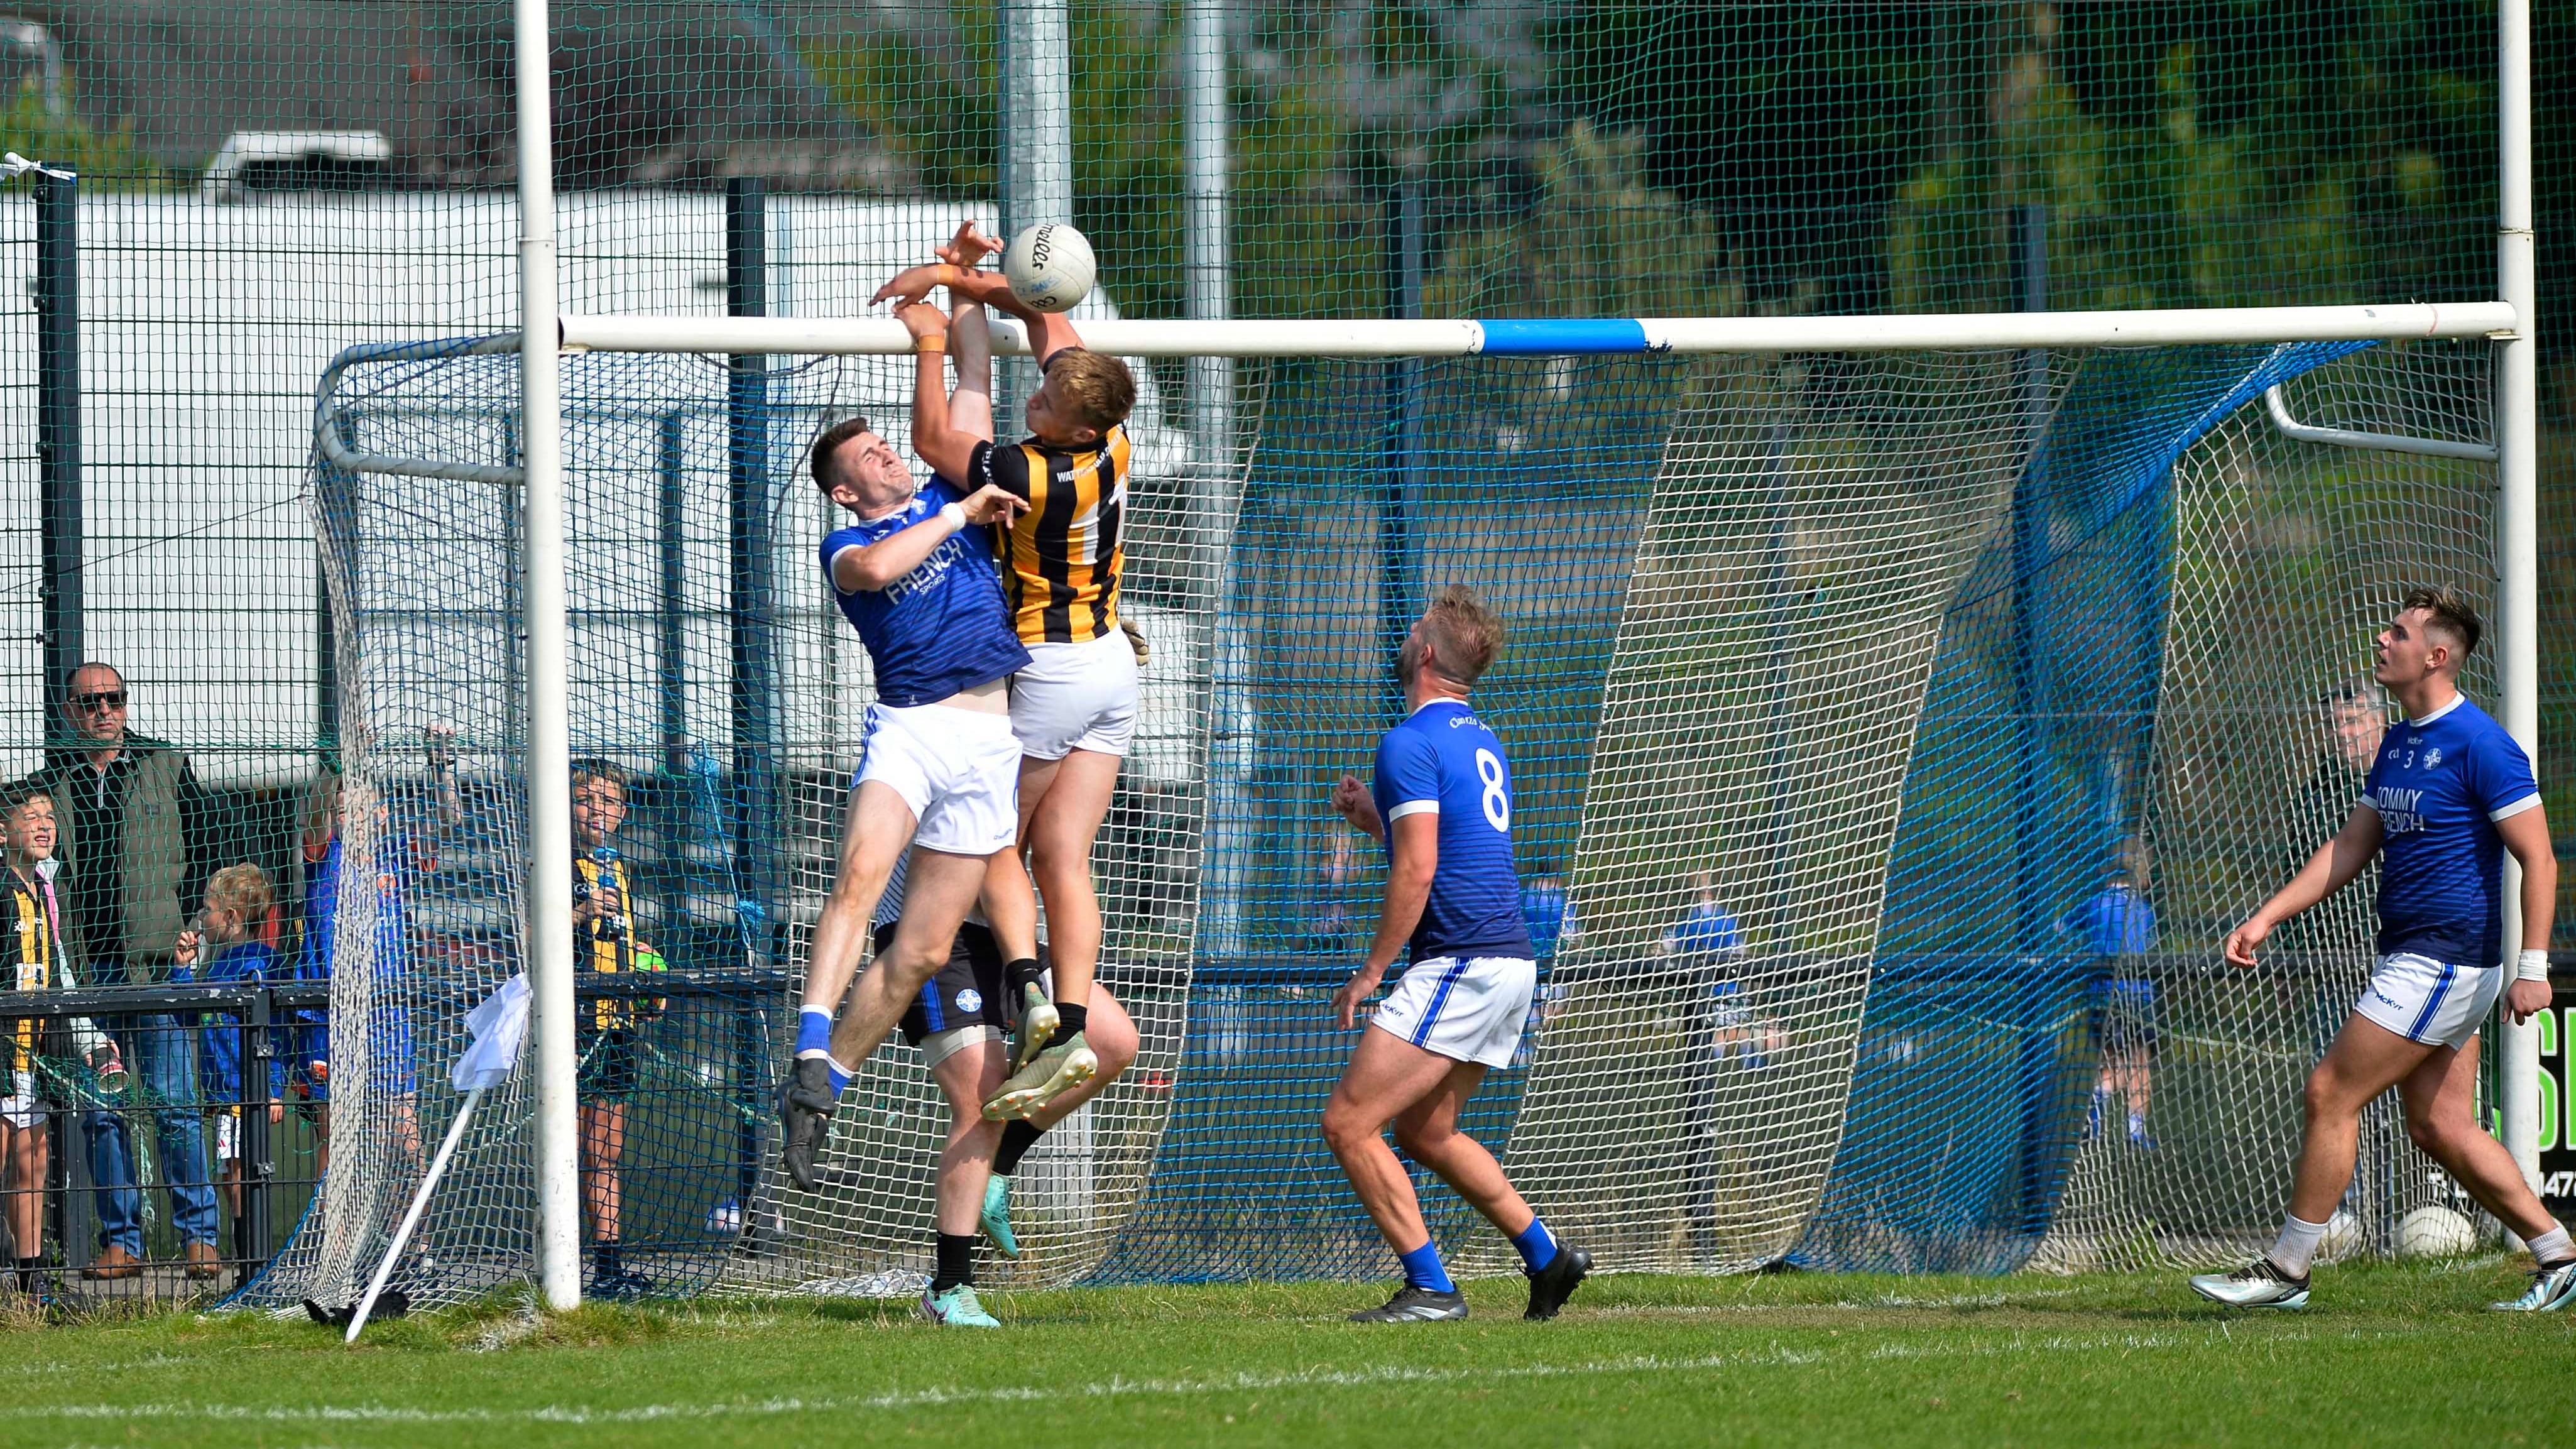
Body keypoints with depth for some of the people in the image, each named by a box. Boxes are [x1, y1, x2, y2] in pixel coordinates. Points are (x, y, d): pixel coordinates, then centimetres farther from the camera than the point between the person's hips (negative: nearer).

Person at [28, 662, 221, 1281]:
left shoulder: (167, 769, 7)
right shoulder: (49, 781, 11)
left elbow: (204, 855, 9)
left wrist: (191, 929, -2)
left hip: (157, 959, -2)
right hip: (84, 968, 2)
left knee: (173, 1103, -6)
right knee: (101, 1112, 2)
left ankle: (198, 1235, -1)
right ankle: (121, 1240, 7)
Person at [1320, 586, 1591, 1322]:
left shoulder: (1410, 744, -12)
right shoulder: (1480, 741, 18)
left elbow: (1417, 871, -19)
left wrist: (1371, 971, -14)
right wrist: (1375, 818, 25)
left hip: (1460, 965, -10)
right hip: (1511, 962, 10)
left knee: (1348, 1124, -9)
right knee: (1424, 1131, 22)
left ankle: (1431, 1287, -12)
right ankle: (1547, 1256, 20)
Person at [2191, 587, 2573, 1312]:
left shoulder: (2479, 744, -14)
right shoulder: (2399, 744, 14)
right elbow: (2350, 848, 18)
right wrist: (2265, 919, 11)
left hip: (2442, 964, -9)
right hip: (2409, 959, 9)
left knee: (2331, 1094, -8)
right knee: (2439, 1125, 9)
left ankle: (2286, 1269, -1)